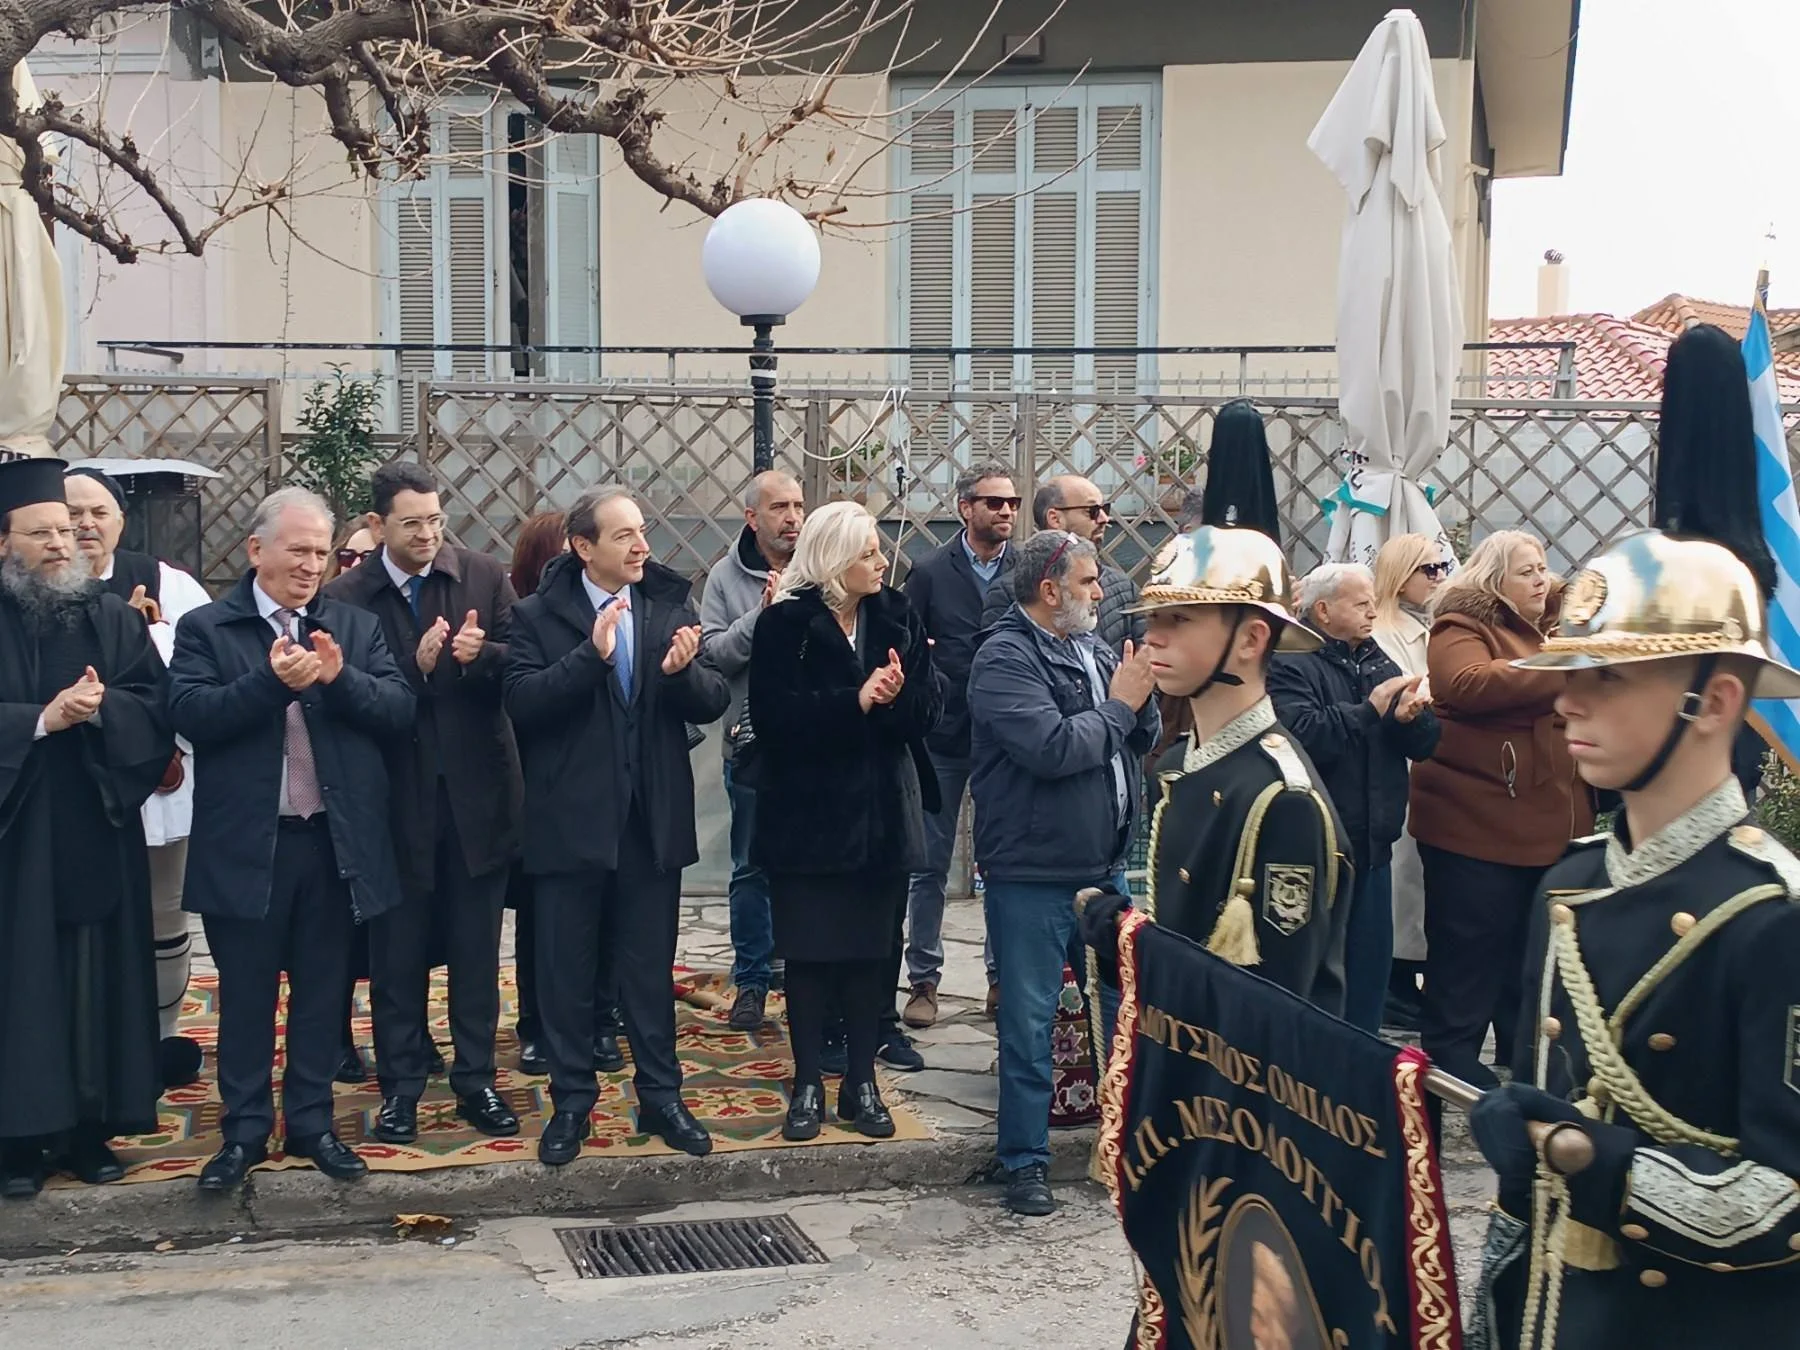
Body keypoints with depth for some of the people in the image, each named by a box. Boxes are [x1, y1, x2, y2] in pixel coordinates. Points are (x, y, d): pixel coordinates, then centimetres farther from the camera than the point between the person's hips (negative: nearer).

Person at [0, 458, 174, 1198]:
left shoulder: (115, 618, 8)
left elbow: (156, 706, 0)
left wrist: (102, 708, -18)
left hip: (95, 831, 2)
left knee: (97, 980, 5)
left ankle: (91, 1126, 14)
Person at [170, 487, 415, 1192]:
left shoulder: (357, 627, 7)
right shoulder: (204, 628, -1)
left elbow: (401, 711, -2)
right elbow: (190, 715, -14)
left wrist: (339, 677, -19)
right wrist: (272, 681, -25)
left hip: (337, 840, 2)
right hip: (245, 844, -2)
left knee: (322, 990, 11)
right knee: (245, 994, 9)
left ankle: (311, 1121, 24)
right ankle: (245, 1128, 21)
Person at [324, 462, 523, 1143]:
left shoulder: (484, 577, 0)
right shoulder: (346, 597, -6)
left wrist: (480, 655, -23)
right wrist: (417, 667, -25)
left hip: (476, 793, 1)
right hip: (398, 798, -1)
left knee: (477, 951, 11)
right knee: (397, 953, 9)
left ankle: (476, 1081, 23)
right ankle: (400, 1088, 21)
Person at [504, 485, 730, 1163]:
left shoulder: (671, 608, 4)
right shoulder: (538, 616, -4)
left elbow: (713, 703, 0)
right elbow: (521, 701, -17)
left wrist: (683, 672, -21)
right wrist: (591, 655, -27)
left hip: (652, 821, 2)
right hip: (570, 821, -2)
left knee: (651, 968, 11)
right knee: (566, 971, 8)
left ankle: (660, 1095, 24)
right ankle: (571, 1102, 22)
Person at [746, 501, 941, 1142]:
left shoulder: (897, 617, 5)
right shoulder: (785, 624, -6)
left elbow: (929, 709, -1)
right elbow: (773, 715, -17)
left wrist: (896, 696, -22)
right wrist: (855, 701, -24)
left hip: (883, 815, 3)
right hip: (806, 815, -3)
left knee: (872, 951, 7)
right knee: (810, 952, 3)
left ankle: (862, 1082, 19)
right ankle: (807, 1085, 16)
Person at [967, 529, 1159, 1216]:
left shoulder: (1093, 651, 11)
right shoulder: (1006, 658, -13)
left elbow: (1146, 738, 13)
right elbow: (1051, 748, -25)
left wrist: (1140, 696, -7)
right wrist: (1118, 706, -12)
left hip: (1106, 865, 7)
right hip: (1032, 873, -7)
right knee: (1029, 1021, 3)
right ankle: (1025, 1161, 15)